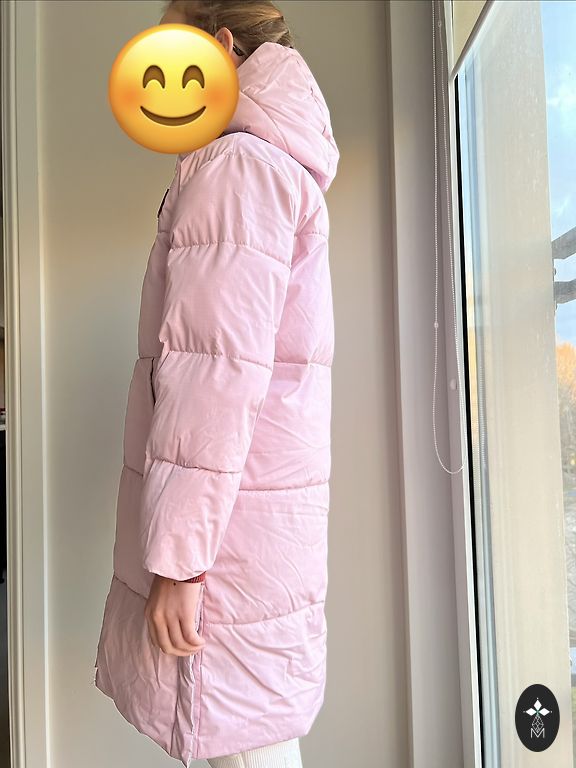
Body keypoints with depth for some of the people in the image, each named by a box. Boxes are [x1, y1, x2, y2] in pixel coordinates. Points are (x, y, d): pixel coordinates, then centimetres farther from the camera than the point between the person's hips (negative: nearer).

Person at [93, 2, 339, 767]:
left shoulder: (235, 166, -10)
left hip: (228, 520, -9)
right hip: (255, 509, 9)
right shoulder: (286, 169, 20)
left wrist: (179, 557, -18)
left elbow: (215, 375, -19)